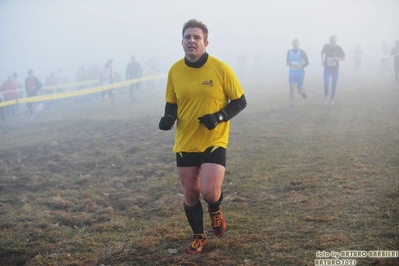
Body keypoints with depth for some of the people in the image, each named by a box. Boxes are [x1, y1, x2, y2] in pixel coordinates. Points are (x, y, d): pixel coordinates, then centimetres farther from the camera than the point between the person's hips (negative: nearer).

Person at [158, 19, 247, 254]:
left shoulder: (221, 68, -12)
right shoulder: (175, 71, -2)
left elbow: (240, 101, -5)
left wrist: (219, 117, -21)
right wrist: (168, 118, -11)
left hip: (214, 141, -3)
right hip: (185, 143, 3)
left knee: (209, 191, -16)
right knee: (190, 193, 9)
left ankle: (216, 211, 22)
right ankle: (199, 237, 32)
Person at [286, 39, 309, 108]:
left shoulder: (302, 52, -14)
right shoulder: (289, 52, -1)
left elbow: (307, 62, -6)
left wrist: (301, 67, -26)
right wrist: (287, 63, -11)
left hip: (300, 74, -2)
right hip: (292, 74, 2)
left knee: (299, 91, 3)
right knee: (291, 88, -18)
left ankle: (303, 91, 42)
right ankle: (291, 104, -7)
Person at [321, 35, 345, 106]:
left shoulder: (338, 48, -14)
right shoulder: (326, 47, -10)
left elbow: (343, 58, -5)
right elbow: (323, 53, 13)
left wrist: (338, 58, -26)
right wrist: (322, 60, -3)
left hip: (335, 69, 0)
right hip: (327, 69, 0)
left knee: (334, 85, 6)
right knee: (326, 84, -15)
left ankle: (331, 99, 28)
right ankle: (326, 97, 9)